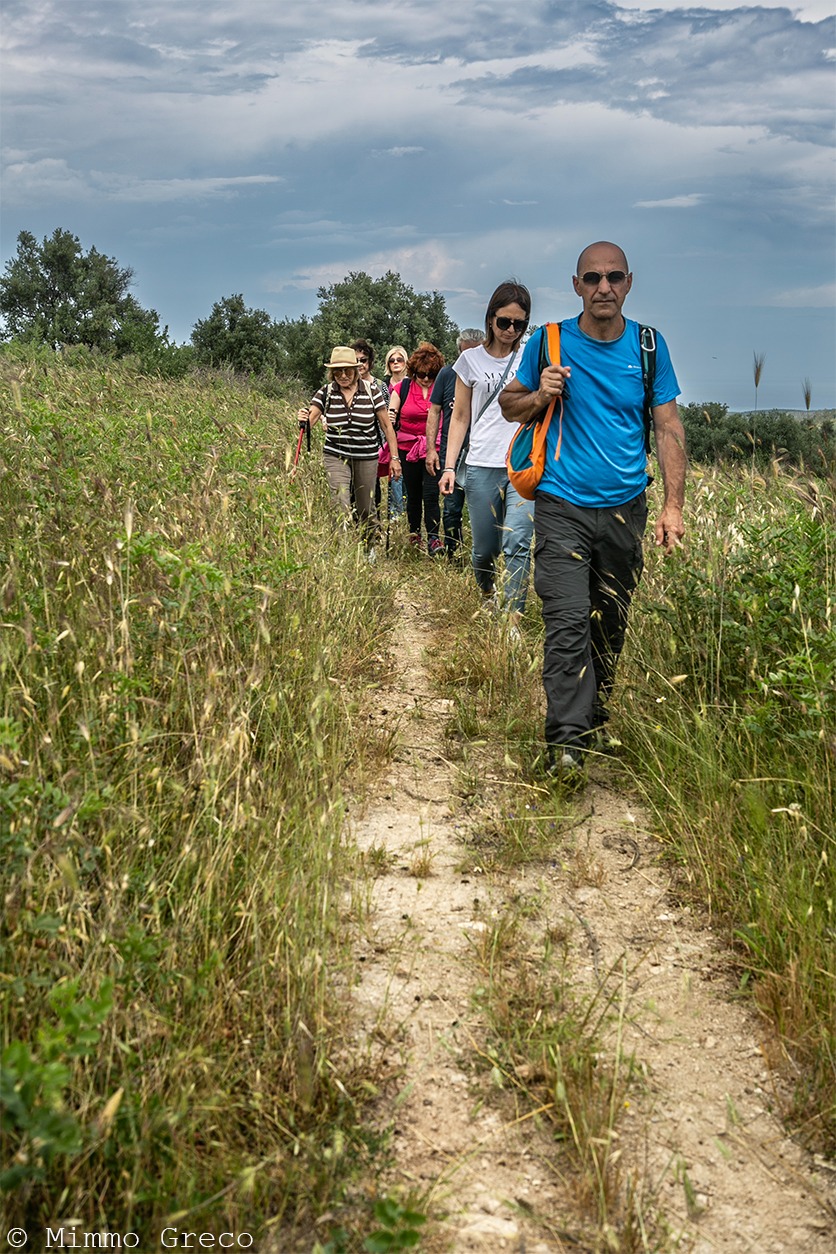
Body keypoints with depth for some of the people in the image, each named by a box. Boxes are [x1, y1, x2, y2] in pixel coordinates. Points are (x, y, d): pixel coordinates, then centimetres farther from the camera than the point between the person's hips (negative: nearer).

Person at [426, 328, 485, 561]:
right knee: (451, 509, 6)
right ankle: (452, 558, 17)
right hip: (450, 453, 1)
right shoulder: (448, 374, 5)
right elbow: (434, 412, 8)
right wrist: (431, 449, 1)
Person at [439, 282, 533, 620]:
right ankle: (487, 592, 37)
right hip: (482, 466, 1)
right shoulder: (471, 359, 10)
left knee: (517, 544, -15)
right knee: (485, 548, 7)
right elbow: (460, 418, 10)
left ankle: (513, 619, -10)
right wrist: (449, 466, 4)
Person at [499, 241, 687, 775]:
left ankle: (595, 718, 30)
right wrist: (539, 395, -12)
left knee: (610, 625, 12)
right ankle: (566, 740, -15)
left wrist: (674, 505, -3)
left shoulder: (649, 346, 5)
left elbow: (669, 427, 5)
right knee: (569, 621, -14)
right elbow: (509, 406, 12)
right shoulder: (550, 342, 0)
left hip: (625, 509, 3)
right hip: (563, 507, -3)